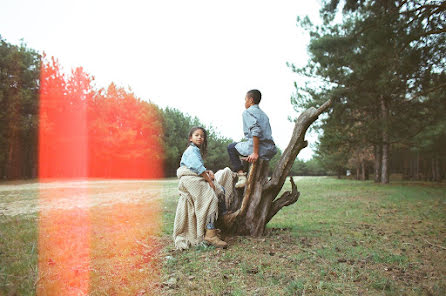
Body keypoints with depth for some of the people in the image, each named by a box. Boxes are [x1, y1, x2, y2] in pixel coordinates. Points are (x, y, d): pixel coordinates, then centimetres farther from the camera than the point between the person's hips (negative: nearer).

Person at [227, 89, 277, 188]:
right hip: (271, 150, 8)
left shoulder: (248, 112, -3)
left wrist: (255, 153, -21)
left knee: (231, 147, 11)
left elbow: (256, 131, -20)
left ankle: (241, 175, -1)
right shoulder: (263, 113, 23)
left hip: (261, 148, -8)